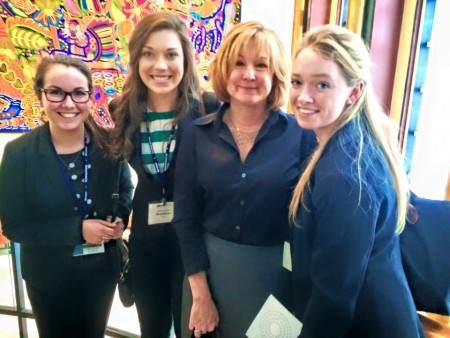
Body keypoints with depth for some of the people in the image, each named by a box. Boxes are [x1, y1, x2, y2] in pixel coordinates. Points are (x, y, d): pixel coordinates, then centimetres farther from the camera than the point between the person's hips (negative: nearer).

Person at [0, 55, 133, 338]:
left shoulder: (109, 143, -12)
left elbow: (125, 189, 4)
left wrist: (121, 218, -17)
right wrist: (78, 229, -25)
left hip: (102, 270, 2)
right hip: (49, 277, -1)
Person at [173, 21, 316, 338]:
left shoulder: (301, 133, -9)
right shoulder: (198, 134, -4)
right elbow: (186, 217, -3)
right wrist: (200, 294, -5)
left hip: (275, 272, -1)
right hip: (210, 266, 2)